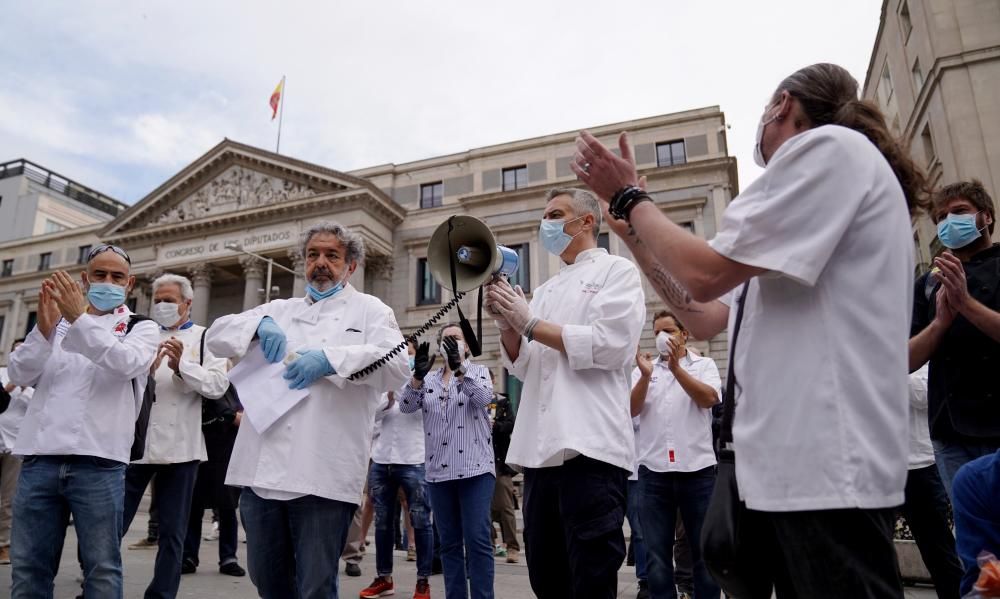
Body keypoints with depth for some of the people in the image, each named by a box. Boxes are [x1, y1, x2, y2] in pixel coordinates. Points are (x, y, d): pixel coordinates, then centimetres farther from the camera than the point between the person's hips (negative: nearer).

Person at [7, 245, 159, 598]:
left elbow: (126, 363, -13)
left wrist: (81, 319, -20)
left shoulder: (141, 328, 9)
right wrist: (43, 330, -13)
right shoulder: (57, 322, 17)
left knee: (102, 567, 1)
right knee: (28, 566, 9)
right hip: (39, 460, 3)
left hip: (98, 463, -3)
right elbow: (19, 375, 4)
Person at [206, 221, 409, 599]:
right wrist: (258, 324, -4)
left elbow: (397, 366, -8)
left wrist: (331, 359, -19)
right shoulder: (279, 310, 21)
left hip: (322, 474, -5)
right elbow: (217, 337, 16)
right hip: (262, 469, 5)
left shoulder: (369, 310, 6)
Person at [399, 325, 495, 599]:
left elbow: (484, 398, -14)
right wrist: (417, 375, -20)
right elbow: (406, 405, -2)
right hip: (438, 472, 4)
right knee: (449, 542, 10)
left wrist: (459, 367, -26)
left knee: (477, 539, -7)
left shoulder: (478, 371, 6)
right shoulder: (429, 379, 13)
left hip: (474, 469, -3)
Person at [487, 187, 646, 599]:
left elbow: (609, 345, -13)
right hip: (540, 448, 7)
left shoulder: (617, 271, 4)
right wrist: (507, 326, 0)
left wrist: (531, 324, -7)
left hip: (591, 446, -7)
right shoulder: (545, 290, 24)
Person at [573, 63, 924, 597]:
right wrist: (635, 235, 18)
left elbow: (706, 273, -17)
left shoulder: (828, 146, -7)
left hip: (822, 464, -10)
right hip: (792, 457, 10)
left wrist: (629, 196, -2)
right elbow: (703, 320, 19)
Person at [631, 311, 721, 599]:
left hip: (697, 469, -1)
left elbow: (709, 398, -10)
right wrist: (645, 376, -17)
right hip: (653, 471, 2)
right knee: (657, 552, 6)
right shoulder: (643, 369, 11)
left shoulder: (704, 365, 7)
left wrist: (676, 367, -18)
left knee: (704, 548, 8)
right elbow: (632, 410, -2)